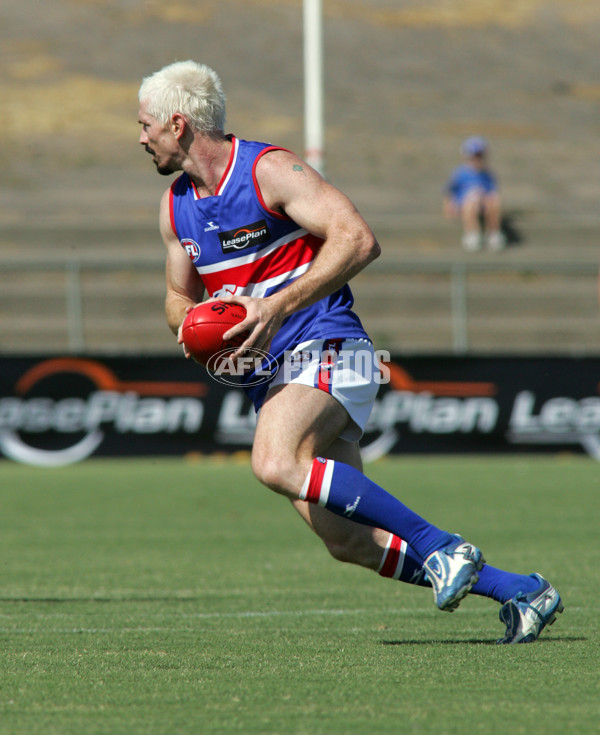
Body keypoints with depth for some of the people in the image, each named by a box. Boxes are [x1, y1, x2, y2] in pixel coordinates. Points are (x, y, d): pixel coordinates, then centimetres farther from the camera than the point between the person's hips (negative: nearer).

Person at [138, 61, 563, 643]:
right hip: (269, 376, 7)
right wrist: (190, 324, 1)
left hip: (325, 348, -7)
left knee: (276, 464, -35)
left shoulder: (269, 170, -9)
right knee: (347, 540, -6)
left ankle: (440, 547, -27)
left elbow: (358, 240, -17)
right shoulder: (176, 207, 14)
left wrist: (277, 306, -23)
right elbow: (179, 296, 26)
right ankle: (519, 590, 1)